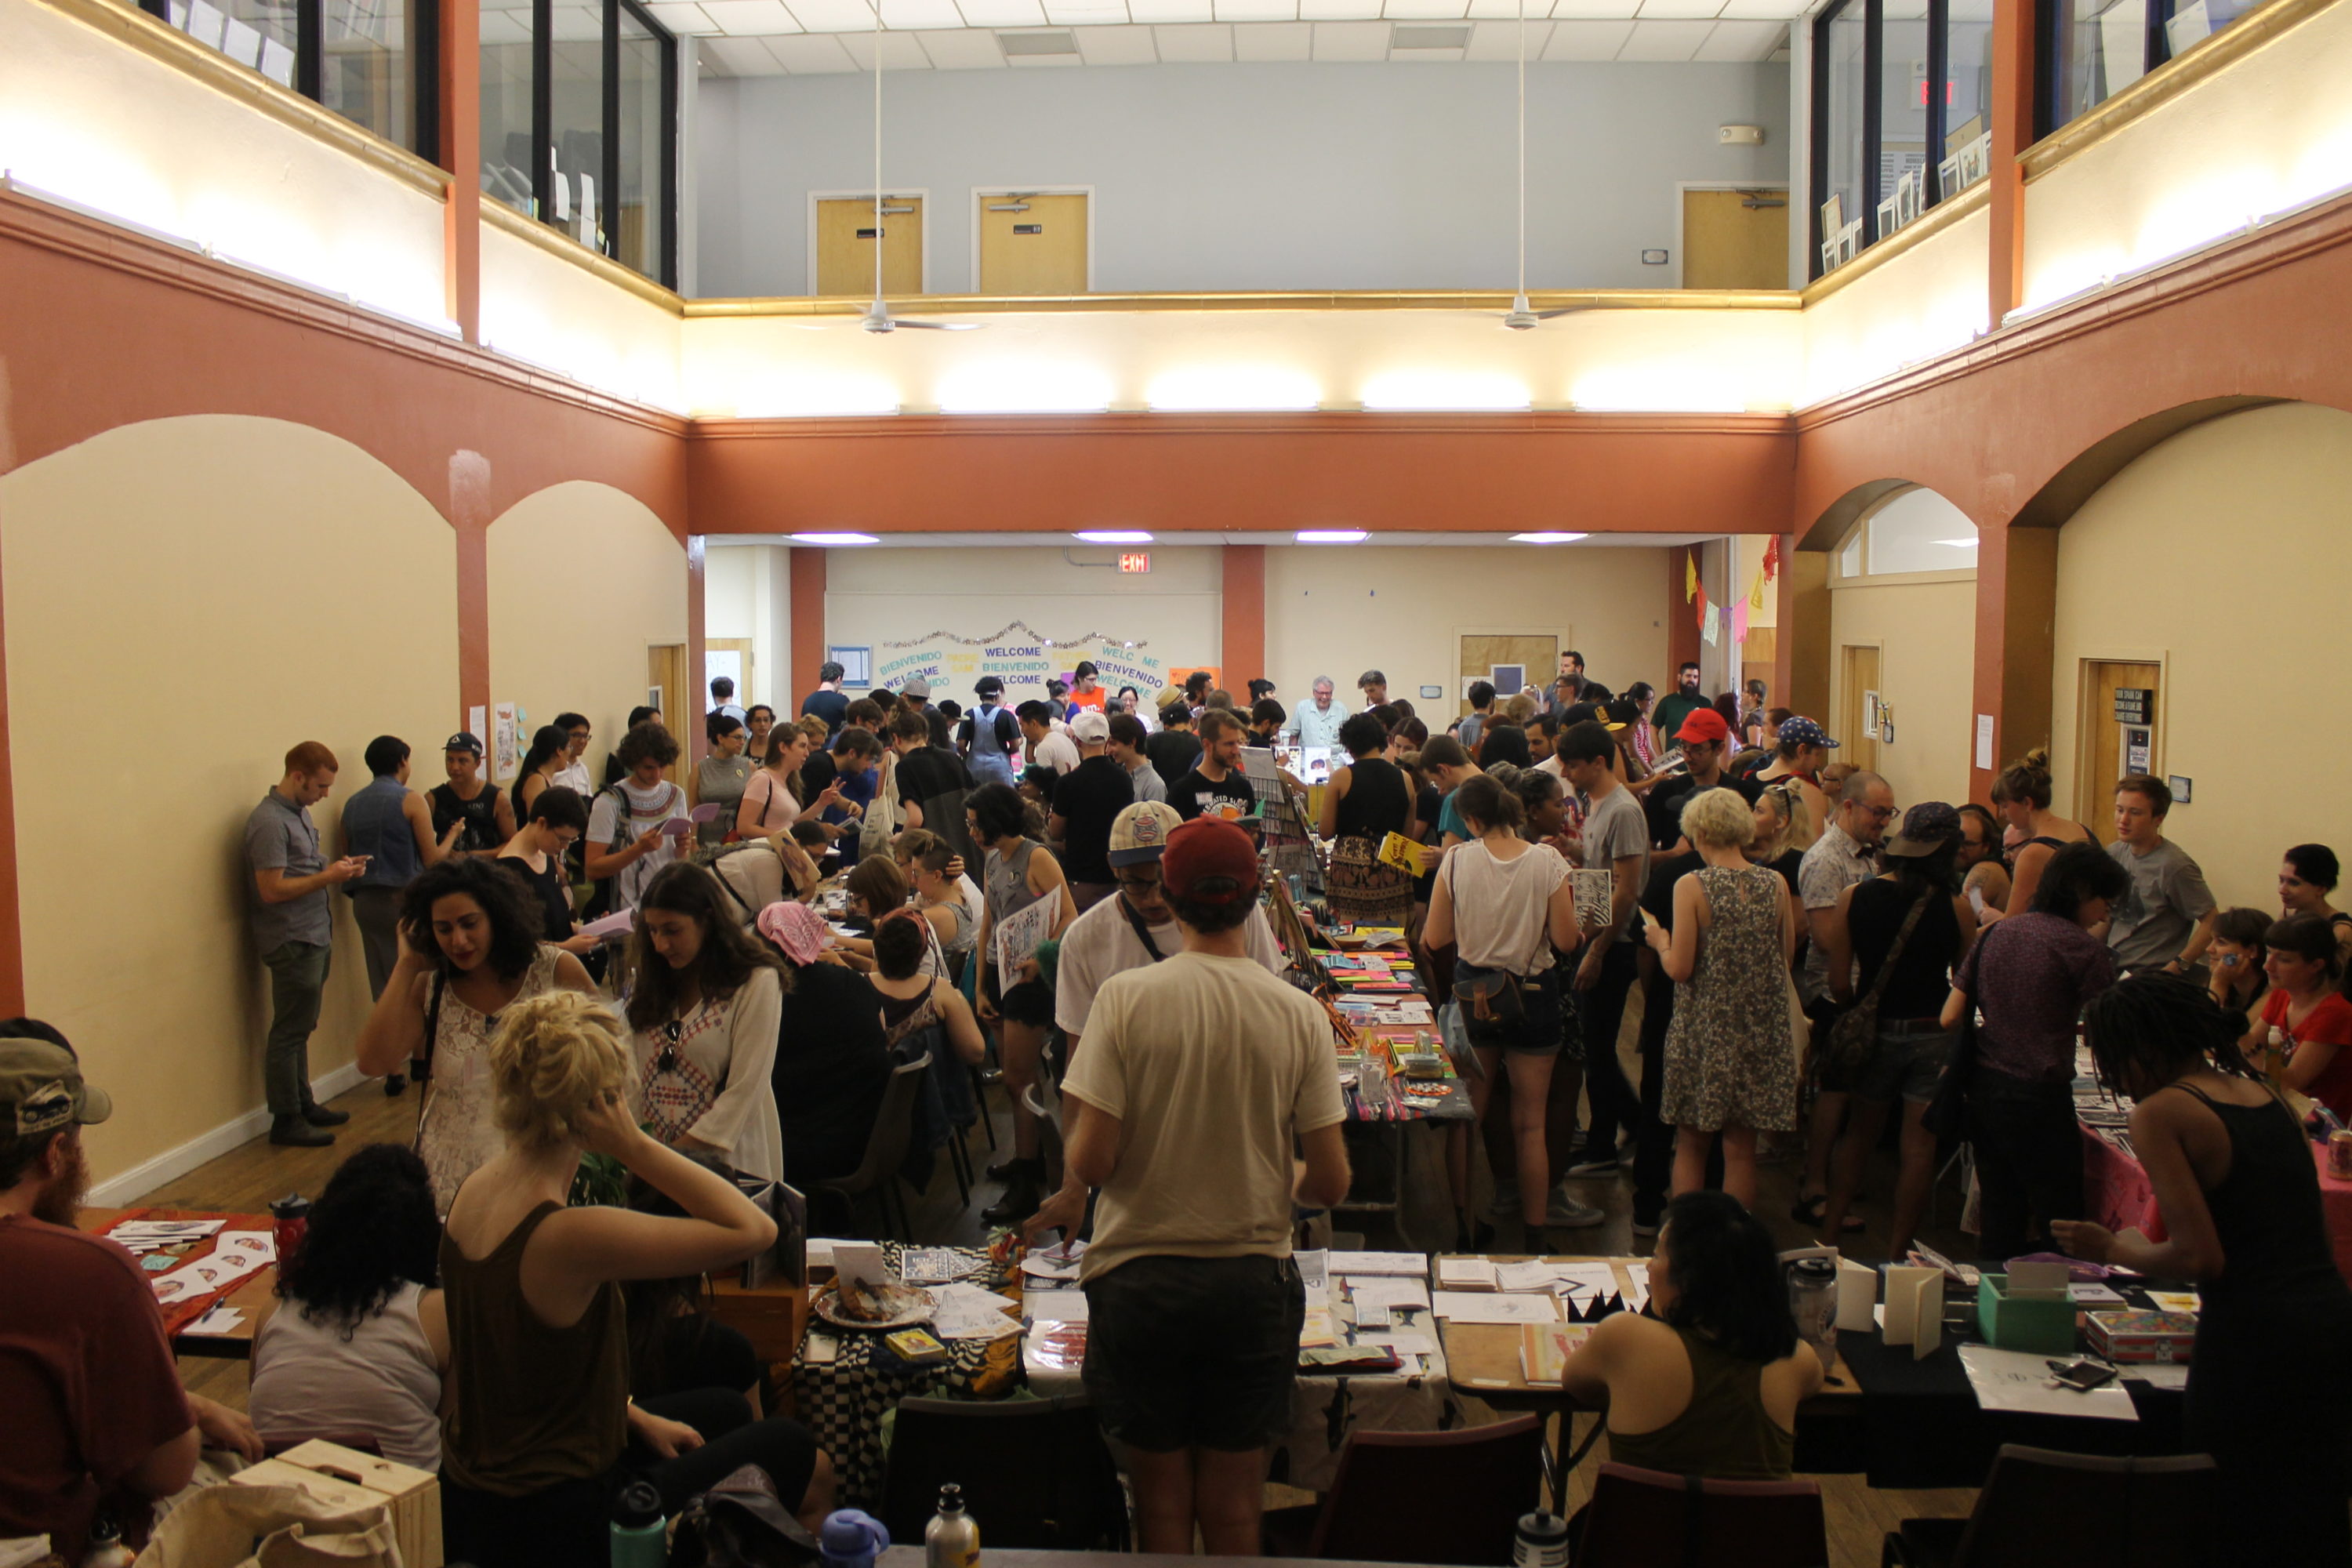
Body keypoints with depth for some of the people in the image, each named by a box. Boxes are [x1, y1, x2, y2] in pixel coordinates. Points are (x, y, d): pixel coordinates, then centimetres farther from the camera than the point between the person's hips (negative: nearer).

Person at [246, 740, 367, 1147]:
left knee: (300, 1029, 17)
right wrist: (328, 877, -20)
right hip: (291, 942, -9)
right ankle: (286, 1120, 6)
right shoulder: (269, 821, -18)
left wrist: (340, 869, 5)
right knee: (289, 1032, -1)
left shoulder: (299, 812, 12)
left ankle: (303, 1104, 27)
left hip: (312, 937, 9)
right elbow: (271, 890, -22)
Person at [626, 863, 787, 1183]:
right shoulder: (653, 983, 10)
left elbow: (744, 1091, -14)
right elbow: (633, 1081, 8)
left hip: (726, 1161, -5)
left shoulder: (757, 983, -10)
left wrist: (680, 1155, -16)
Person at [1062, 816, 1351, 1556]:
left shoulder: (1124, 996, -11)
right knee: (1232, 1506, 15)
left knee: (1161, 1495, 15)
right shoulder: (1300, 1014, -7)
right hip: (1253, 1278, 1)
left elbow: (1091, 1163, -14)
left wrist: (1077, 1146, 9)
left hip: (1142, 1273, -1)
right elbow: (1330, 1184, -5)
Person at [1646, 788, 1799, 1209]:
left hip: (1704, 1028, -3)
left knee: (1691, 1146, 11)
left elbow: (1679, 968, -13)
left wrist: (1660, 941, 6)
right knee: (1741, 1150, 11)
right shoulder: (1776, 884, -2)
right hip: (1761, 1030, 3)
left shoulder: (1691, 886, -13)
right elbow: (1787, 957, 6)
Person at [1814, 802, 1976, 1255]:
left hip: (1874, 1030, 2)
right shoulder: (1956, 909, -11)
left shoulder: (1853, 898, -8)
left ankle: (1828, 1235, 21)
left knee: (1860, 1132, 19)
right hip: (1932, 1035, -2)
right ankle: (1897, 1252, 14)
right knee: (1919, 1147, 8)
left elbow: (1839, 984, -6)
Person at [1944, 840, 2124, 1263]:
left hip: (1982, 1089, 7)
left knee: (1998, 1219, 15)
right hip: (2039, 1097, -6)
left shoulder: (1996, 932, 7)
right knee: (2060, 1228, 4)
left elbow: (1950, 1017, 6)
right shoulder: (2083, 948, -10)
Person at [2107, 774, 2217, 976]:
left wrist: (2175, 968, -13)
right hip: (2111, 966, 6)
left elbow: (2213, 923, -10)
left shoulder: (2174, 866, -13)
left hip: (2150, 975, -6)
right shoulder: (2114, 853, 7)